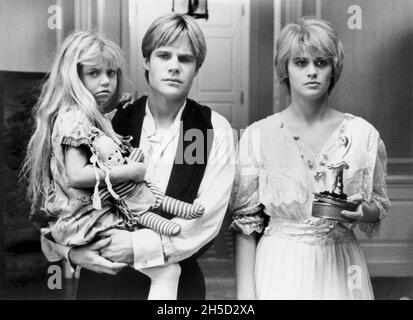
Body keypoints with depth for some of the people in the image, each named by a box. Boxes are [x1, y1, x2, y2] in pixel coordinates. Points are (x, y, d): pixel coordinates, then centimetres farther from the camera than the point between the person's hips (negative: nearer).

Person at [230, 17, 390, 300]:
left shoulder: (363, 134, -2)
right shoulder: (257, 136, -7)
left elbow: (379, 207, 9)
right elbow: (246, 221, -5)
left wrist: (362, 212, -14)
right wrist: (245, 293, -8)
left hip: (341, 268, 2)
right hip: (280, 268, -1)